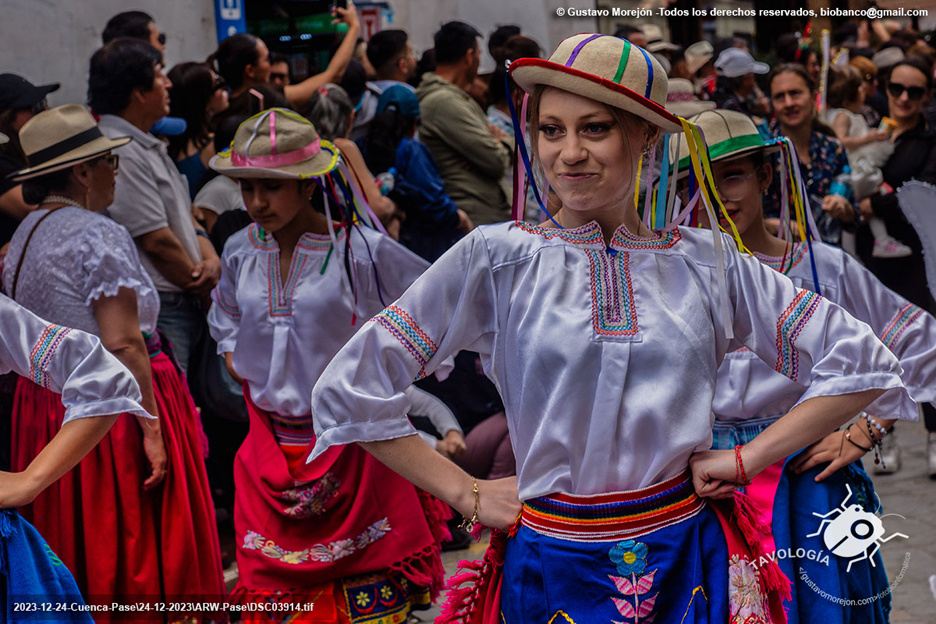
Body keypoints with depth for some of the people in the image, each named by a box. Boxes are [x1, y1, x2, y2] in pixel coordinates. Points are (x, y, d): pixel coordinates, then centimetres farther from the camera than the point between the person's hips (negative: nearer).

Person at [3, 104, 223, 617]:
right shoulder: (98, 236, -14)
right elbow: (124, 345, -20)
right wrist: (152, 429, -19)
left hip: (43, 409, 9)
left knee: (76, 552, 13)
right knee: (134, 553, -4)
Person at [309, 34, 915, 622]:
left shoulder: (706, 260, 1)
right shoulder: (496, 258, -4)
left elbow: (861, 363, 5)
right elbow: (349, 388, -3)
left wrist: (746, 459, -2)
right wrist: (469, 494, -3)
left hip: (688, 568, 1)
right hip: (552, 573, -1)